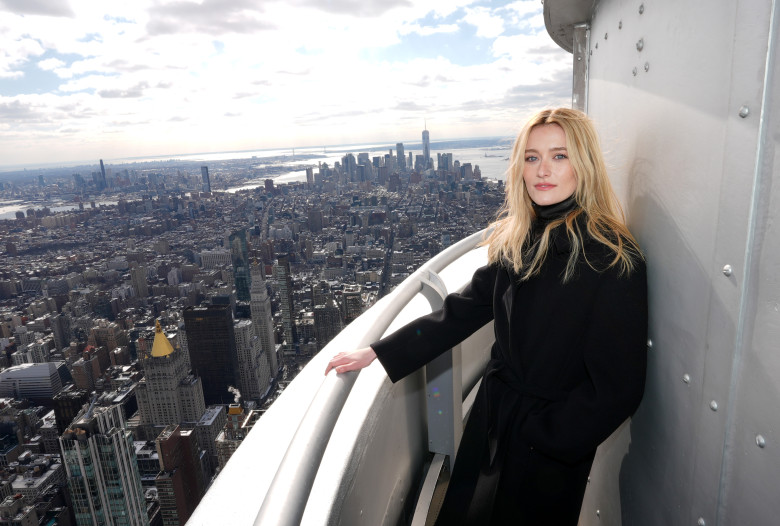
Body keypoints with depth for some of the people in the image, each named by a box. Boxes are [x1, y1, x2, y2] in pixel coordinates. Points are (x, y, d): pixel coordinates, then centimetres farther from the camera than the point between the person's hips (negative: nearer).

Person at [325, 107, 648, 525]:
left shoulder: (614, 263, -20)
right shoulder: (516, 239, -3)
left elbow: (616, 385, -17)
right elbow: (466, 307, 1)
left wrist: (538, 434, -15)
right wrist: (379, 352, -2)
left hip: (548, 456, -5)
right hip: (492, 417, 6)